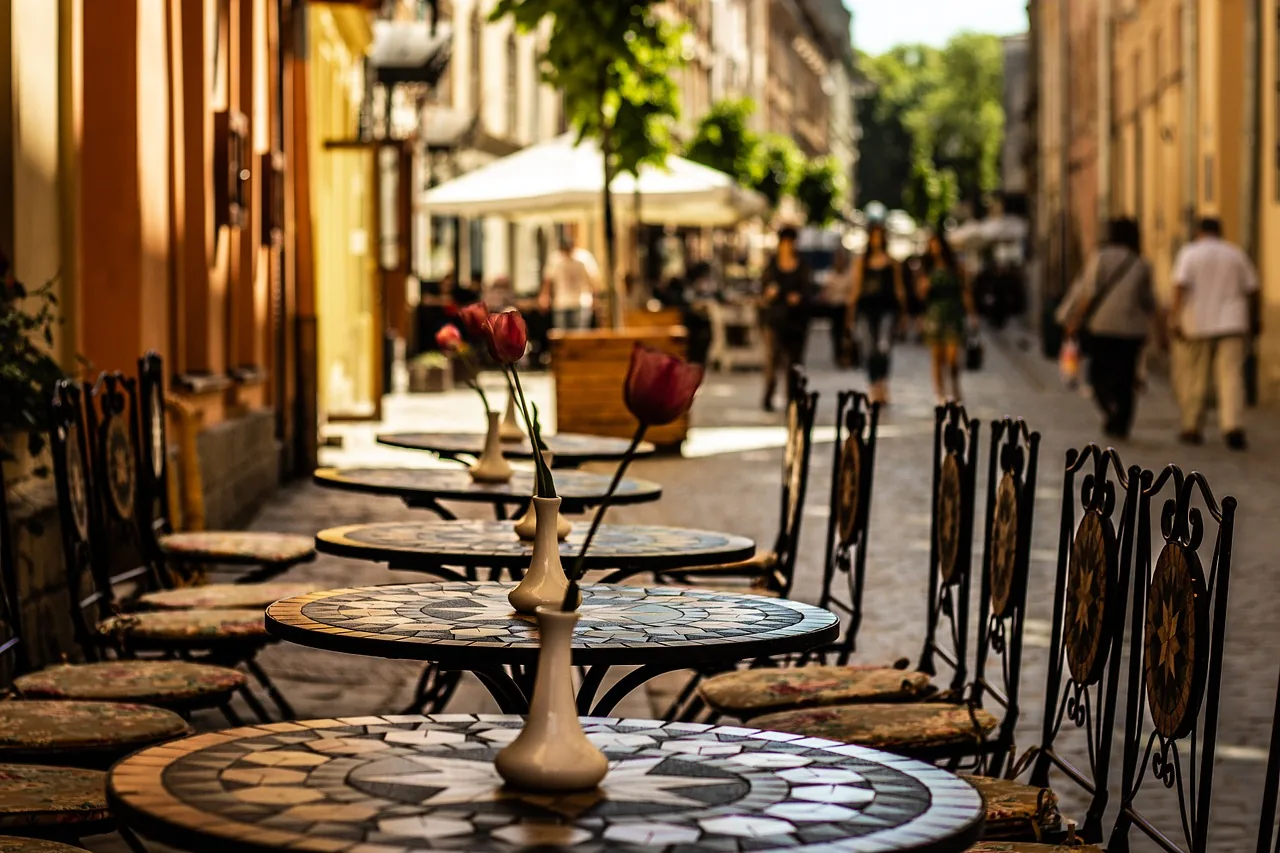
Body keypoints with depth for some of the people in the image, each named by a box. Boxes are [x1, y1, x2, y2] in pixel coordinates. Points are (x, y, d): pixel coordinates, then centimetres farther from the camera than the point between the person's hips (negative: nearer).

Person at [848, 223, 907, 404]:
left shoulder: (892, 263, 7)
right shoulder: (861, 264, 10)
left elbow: (899, 288, 9)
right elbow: (855, 289, 10)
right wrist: (851, 315, 7)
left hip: (887, 308, -2)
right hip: (866, 308, 2)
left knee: (883, 347, -21)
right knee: (869, 350, 3)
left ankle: (883, 382, -14)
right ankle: (875, 389, 11)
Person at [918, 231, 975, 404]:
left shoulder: (956, 267, 4)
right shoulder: (927, 270, 10)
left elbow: (965, 291, 3)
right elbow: (922, 295, 12)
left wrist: (970, 312, -4)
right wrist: (924, 288, -10)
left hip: (953, 315, -2)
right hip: (934, 314, 2)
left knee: (953, 357, -9)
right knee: (937, 357, 2)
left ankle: (955, 388, 10)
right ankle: (940, 394, 8)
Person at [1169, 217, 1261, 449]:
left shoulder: (1189, 253, 1)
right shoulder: (1236, 254, 11)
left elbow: (1180, 286, -12)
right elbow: (1251, 290, 10)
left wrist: (1174, 318, -15)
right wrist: (1254, 319, 22)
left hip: (1196, 326, -2)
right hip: (1232, 325, 2)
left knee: (1192, 378, 7)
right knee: (1232, 376, -5)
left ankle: (1192, 428, 12)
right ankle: (1233, 428, -20)